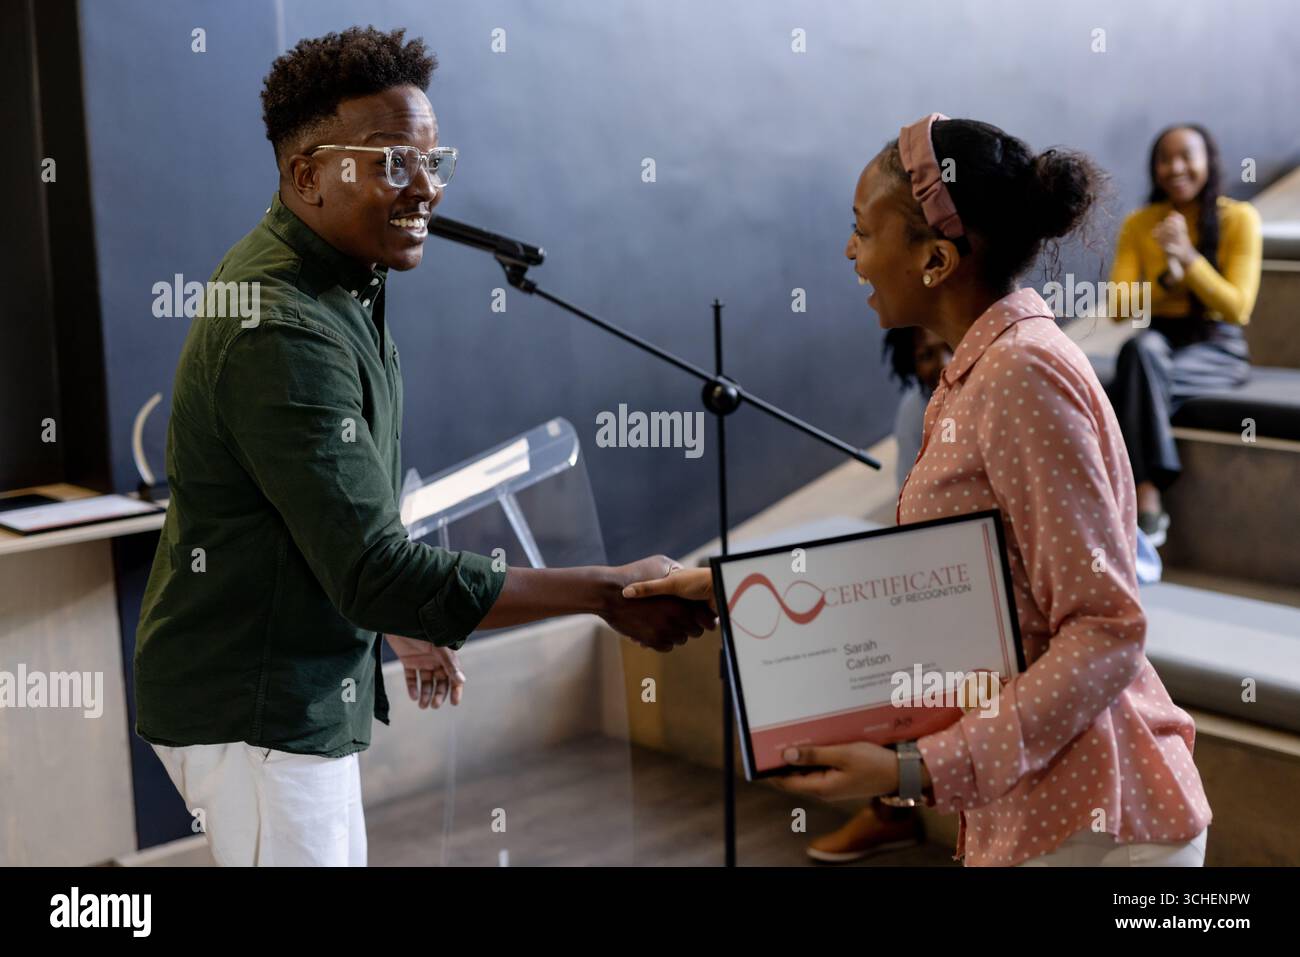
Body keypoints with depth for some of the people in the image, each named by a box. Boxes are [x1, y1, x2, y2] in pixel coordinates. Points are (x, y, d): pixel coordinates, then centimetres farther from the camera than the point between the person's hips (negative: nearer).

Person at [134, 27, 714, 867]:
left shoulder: (334, 279, 6)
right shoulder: (281, 332, -26)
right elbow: (378, 573, -30)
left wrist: (398, 620, 20)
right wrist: (607, 593, -28)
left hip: (310, 684, 10)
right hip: (255, 709, -10)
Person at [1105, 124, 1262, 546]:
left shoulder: (1239, 218, -2)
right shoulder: (1139, 224, 6)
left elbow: (1237, 309, -9)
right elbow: (1118, 308, -1)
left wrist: (1188, 256, -20)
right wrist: (1166, 278, -19)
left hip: (1218, 348, -2)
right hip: (1158, 340, 3)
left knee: (1140, 374, -34)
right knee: (1142, 348, -36)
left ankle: (1143, 496, -27)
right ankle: (1147, 493, -37)